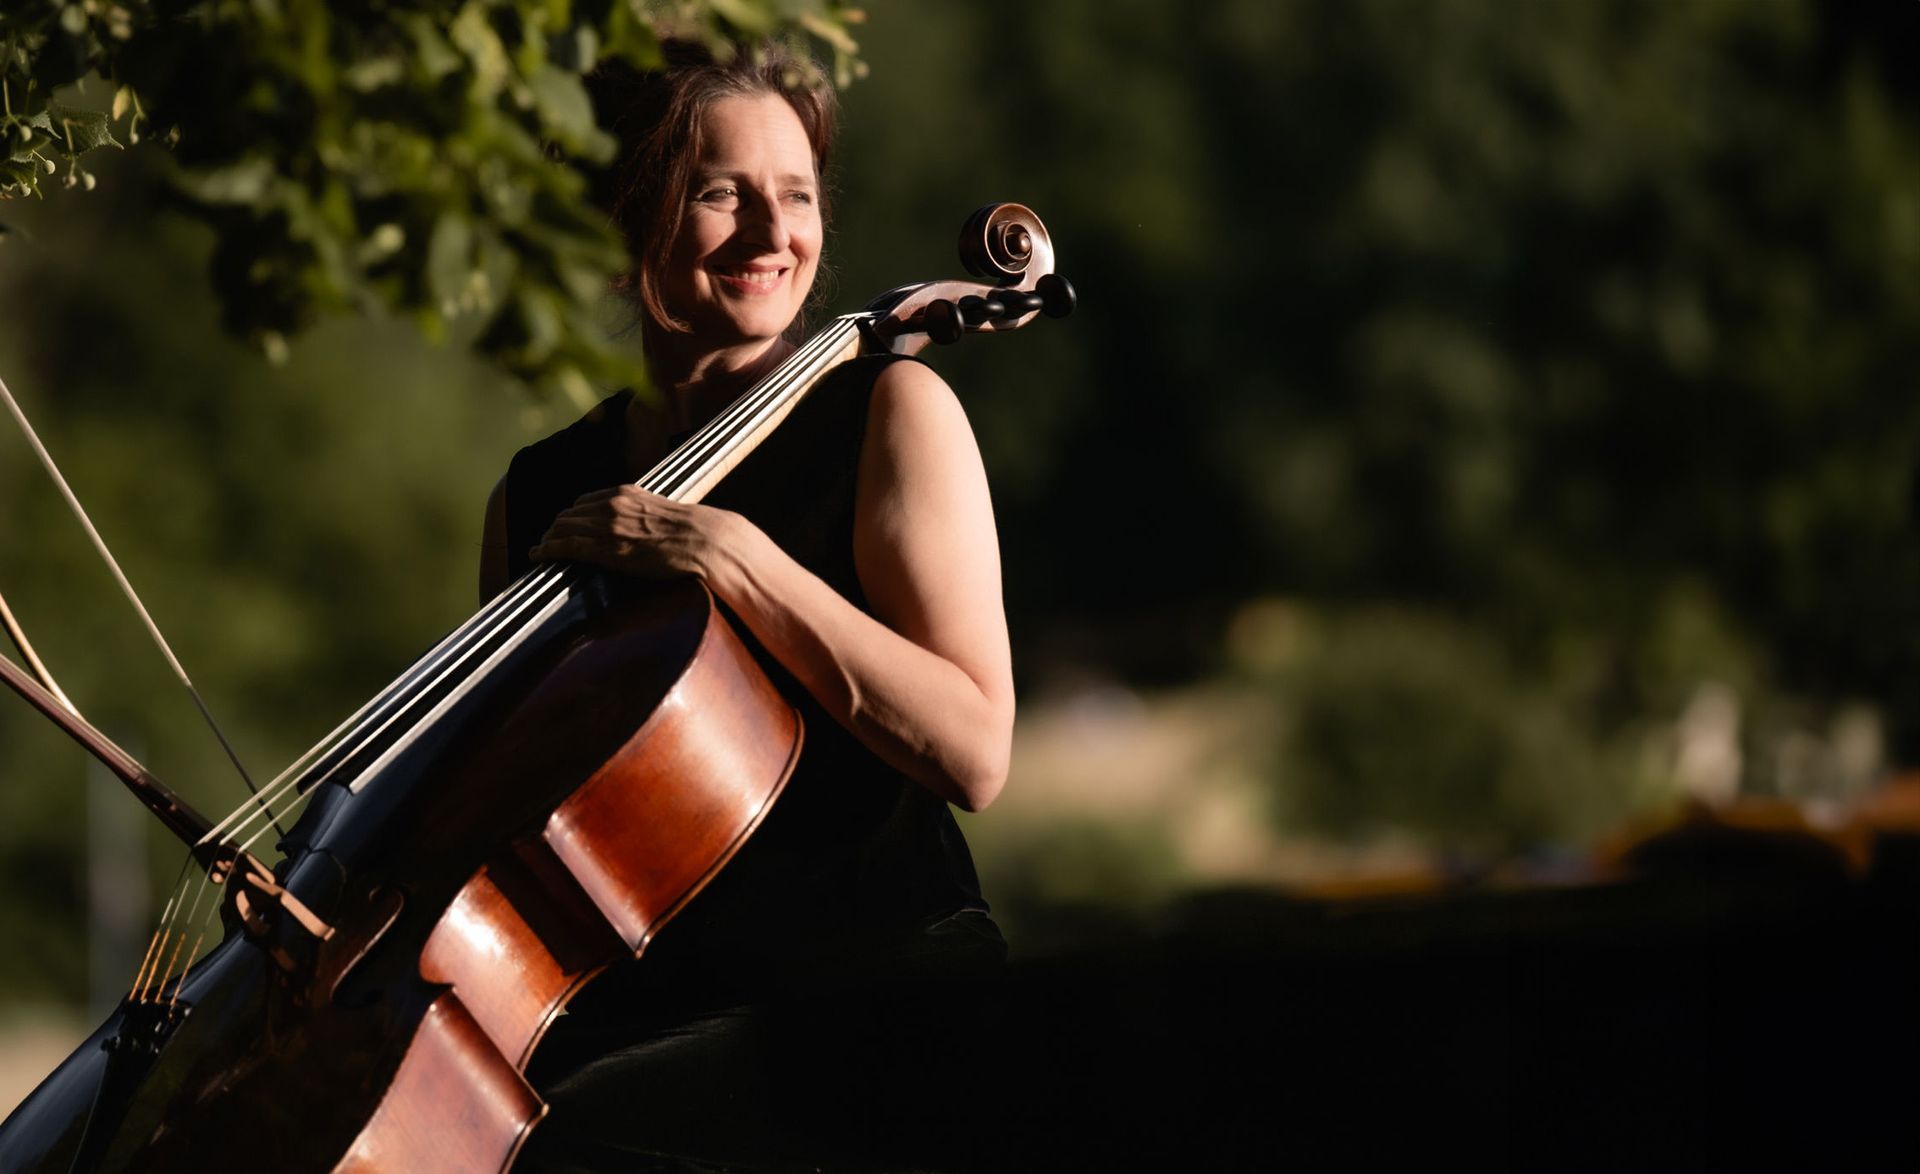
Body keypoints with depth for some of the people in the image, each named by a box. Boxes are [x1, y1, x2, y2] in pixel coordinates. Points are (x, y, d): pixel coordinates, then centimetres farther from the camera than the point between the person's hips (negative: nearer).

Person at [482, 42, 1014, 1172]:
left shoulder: (889, 410, -2)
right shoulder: (542, 491, 12)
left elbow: (973, 752, -12)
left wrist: (732, 558, -19)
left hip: (876, 990, -5)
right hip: (633, 991, 5)